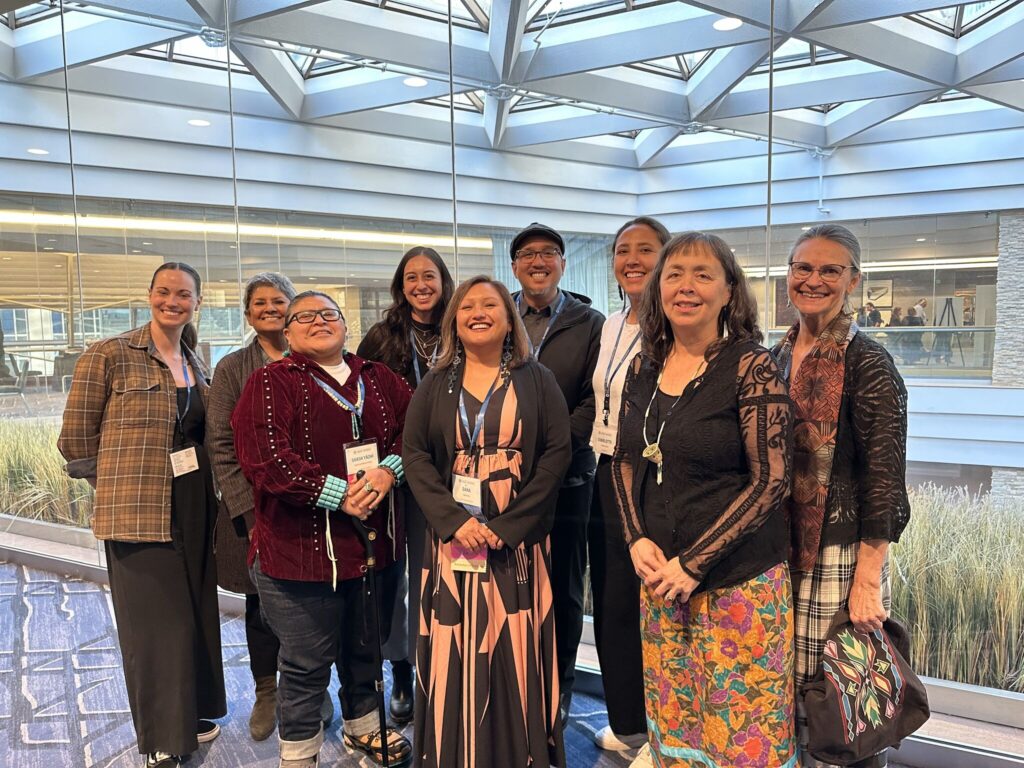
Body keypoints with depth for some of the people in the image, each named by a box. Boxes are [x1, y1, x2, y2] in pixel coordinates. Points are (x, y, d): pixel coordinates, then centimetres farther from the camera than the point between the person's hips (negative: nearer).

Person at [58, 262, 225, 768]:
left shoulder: (196, 365, 11)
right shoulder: (111, 356, -8)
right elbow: (76, 439, -5)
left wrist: (201, 488, 11)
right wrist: (125, 483, 3)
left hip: (195, 511, 6)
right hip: (141, 515, -6)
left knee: (196, 617, 14)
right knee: (155, 625, 3)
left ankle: (190, 715, 34)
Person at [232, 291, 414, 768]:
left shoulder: (379, 379, 11)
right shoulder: (271, 383, -5)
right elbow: (265, 457, -17)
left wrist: (389, 469, -14)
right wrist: (337, 494, -20)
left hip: (377, 542, 5)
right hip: (302, 545, -5)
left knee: (366, 647, 21)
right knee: (307, 662, 7)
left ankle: (362, 724, 46)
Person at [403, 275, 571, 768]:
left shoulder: (537, 380, 2)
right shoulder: (435, 385, 7)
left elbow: (557, 452, -5)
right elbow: (414, 454, 0)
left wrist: (509, 526, -14)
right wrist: (454, 521, -14)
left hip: (519, 539, -1)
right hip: (453, 538, 1)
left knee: (515, 650, 4)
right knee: (456, 651, 5)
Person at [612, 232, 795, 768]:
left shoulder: (751, 366, -13)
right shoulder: (644, 369, 4)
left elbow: (771, 480, -15)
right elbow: (624, 461, 12)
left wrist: (693, 564, -15)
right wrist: (637, 539, -3)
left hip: (738, 581, -5)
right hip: (659, 576, 5)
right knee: (671, 716, 18)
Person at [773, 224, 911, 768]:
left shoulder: (865, 361, -11)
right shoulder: (777, 357, 8)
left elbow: (884, 478, -13)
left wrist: (868, 581, -15)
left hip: (839, 556, -5)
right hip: (778, 549, 6)